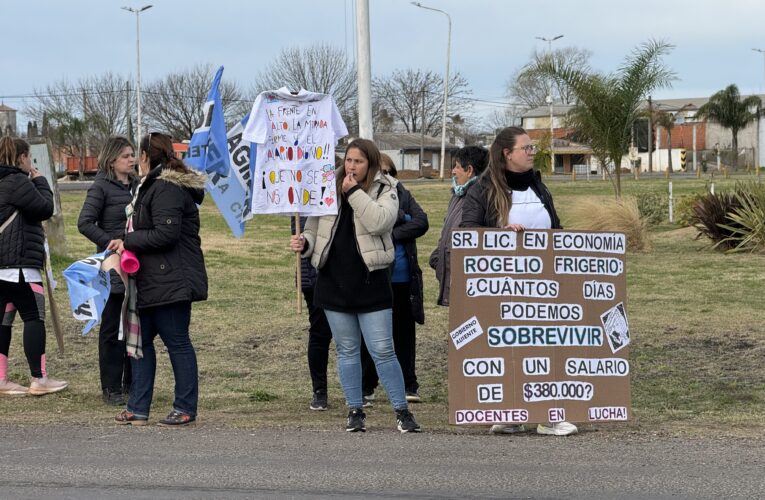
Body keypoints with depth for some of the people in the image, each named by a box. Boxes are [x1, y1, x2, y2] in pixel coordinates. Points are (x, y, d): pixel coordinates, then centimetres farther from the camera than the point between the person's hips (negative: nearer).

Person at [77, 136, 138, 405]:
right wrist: (110, 242, -19)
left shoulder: (137, 185, 11)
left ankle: (132, 384, 19)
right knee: (112, 328, 0)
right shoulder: (101, 187, -7)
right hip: (113, 268, -6)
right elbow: (85, 223, -11)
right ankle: (111, 388, 6)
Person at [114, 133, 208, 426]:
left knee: (177, 342, -3)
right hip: (154, 282, 11)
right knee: (140, 340, 12)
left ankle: (185, 409, 6)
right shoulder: (155, 186, 19)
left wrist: (129, 241, -13)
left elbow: (165, 234, -23)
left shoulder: (166, 189, -15)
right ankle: (138, 408, 16)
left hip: (172, 281, -11)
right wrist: (129, 242, 6)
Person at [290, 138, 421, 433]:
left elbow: (379, 221, -19)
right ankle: (355, 411, 19)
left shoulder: (385, 190, 0)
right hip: (334, 282, 3)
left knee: (382, 351, -3)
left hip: (370, 283, -3)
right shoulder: (328, 189, 9)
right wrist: (304, 243, -8)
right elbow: (314, 228, 13)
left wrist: (354, 192, -17)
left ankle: (401, 411, 6)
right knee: (346, 351, 10)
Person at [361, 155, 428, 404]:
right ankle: (366, 389, 10)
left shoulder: (402, 194, 9)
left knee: (404, 332, 9)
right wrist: (404, 219, -10)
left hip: (402, 278, 3)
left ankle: (408, 386, 17)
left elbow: (422, 222, -4)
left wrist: (392, 233, -13)